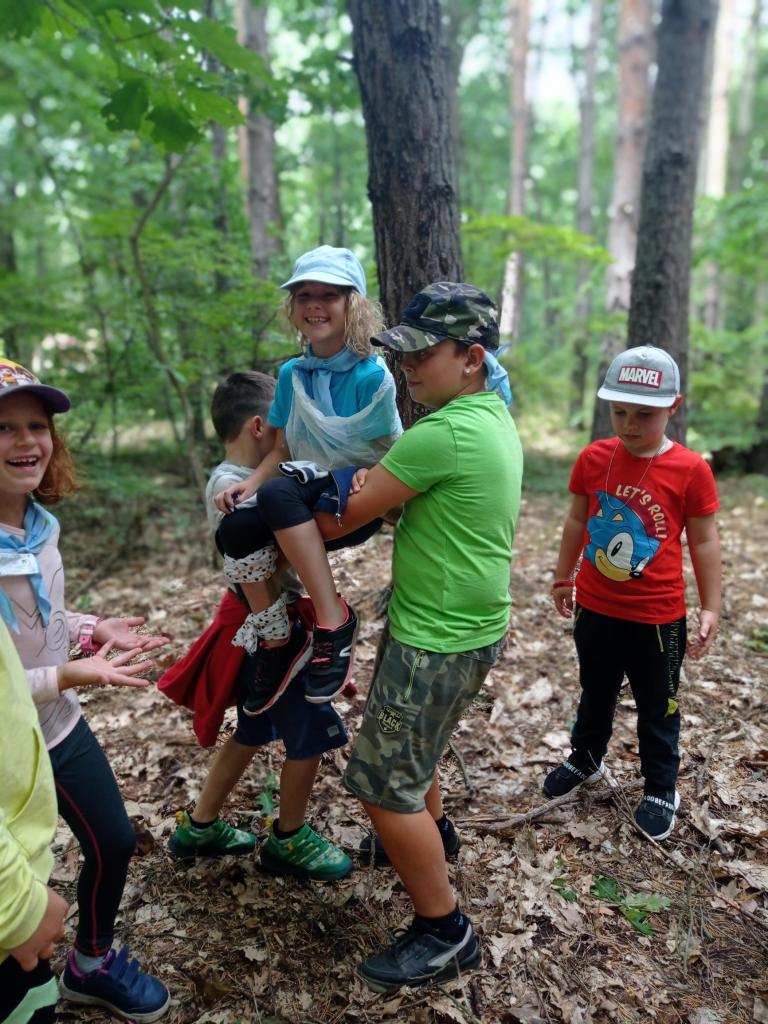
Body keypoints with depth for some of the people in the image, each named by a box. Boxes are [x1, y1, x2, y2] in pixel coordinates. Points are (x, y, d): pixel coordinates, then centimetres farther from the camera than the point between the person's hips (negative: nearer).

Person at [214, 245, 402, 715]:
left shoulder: (372, 376, -10)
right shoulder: (292, 374, 5)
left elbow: (389, 458, -5)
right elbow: (282, 450, 7)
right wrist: (250, 483, -10)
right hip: (303, 509, 5)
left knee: (286, 487, -35)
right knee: (236, 530, -24)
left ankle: (333, 621, -26)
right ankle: (278, 640, -4)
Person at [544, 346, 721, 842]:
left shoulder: (691, 469, -14)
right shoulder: (593, 458, -6)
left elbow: (704, 541, -6)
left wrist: (711, 608, -6)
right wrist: (563, 578, 14)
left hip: (657, 617, -3)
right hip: (594, 609, 3)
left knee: (658, 708, 15)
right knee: (595, 695, 24)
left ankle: (661, 789, 36)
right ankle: (585, 760, 47)